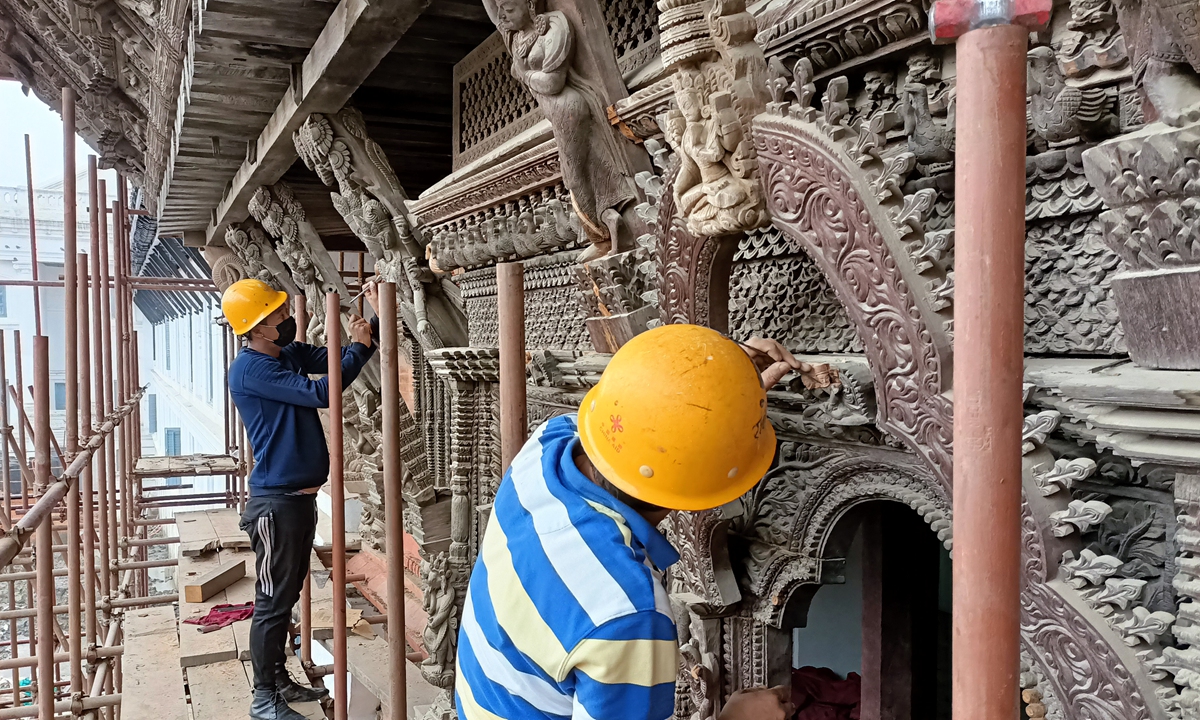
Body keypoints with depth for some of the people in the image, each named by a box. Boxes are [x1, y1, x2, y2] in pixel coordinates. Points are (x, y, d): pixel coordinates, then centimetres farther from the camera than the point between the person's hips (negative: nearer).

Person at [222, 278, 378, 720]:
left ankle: (279, 680, 32)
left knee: (287, 596, 18)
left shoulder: (290, 354, 8)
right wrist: (358, 347, -13)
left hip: (301, 497, 9)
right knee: (273, 602, 2)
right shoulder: (249, 369, -18)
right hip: (276, 503, -9)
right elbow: (321, 393, -24)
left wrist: (373, 324, -6)